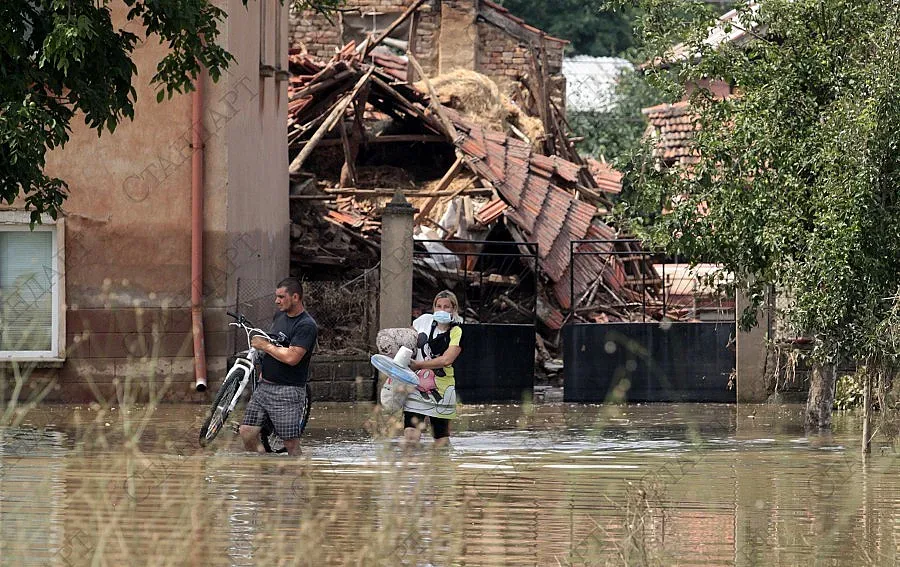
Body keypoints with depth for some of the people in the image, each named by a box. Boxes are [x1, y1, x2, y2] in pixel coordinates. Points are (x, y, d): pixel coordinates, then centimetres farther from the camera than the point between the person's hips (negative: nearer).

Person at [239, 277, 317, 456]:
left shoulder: (306, 326, -15)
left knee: (291, 443, -4)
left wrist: (265, 346, -12)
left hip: (288, 391, -8)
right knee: (247, 433, 3)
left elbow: (292, 357, -24)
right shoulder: (280, 316, 12)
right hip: (265, 386, 8)